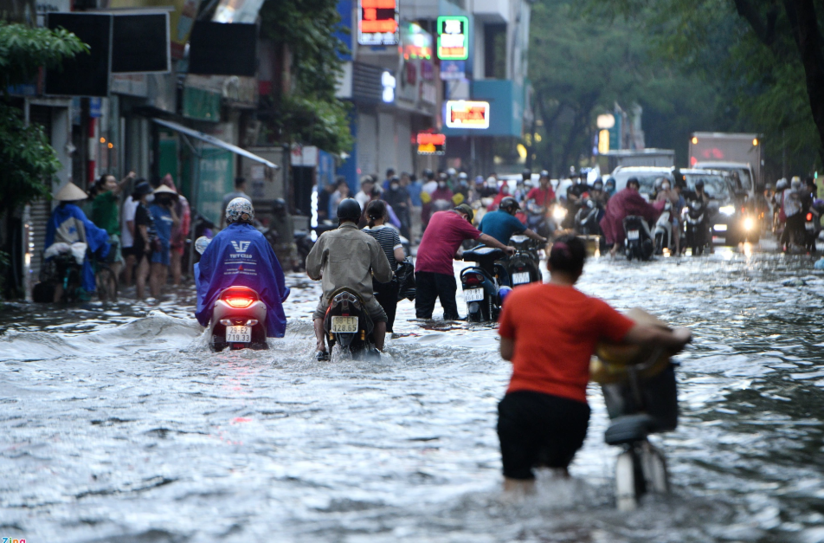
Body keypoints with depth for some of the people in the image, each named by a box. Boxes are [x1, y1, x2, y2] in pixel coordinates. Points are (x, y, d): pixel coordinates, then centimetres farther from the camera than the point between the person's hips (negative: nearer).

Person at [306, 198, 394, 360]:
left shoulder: (326, 237, 5)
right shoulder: (369, 241, 6)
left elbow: (311, 270, 8)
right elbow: (385, 275, 10)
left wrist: (320, 275, 33)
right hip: (363, 297, 0)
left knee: (318, 315, 32)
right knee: (380, 318, 30)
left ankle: (320, 346, 11)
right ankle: (379, 350, 15)